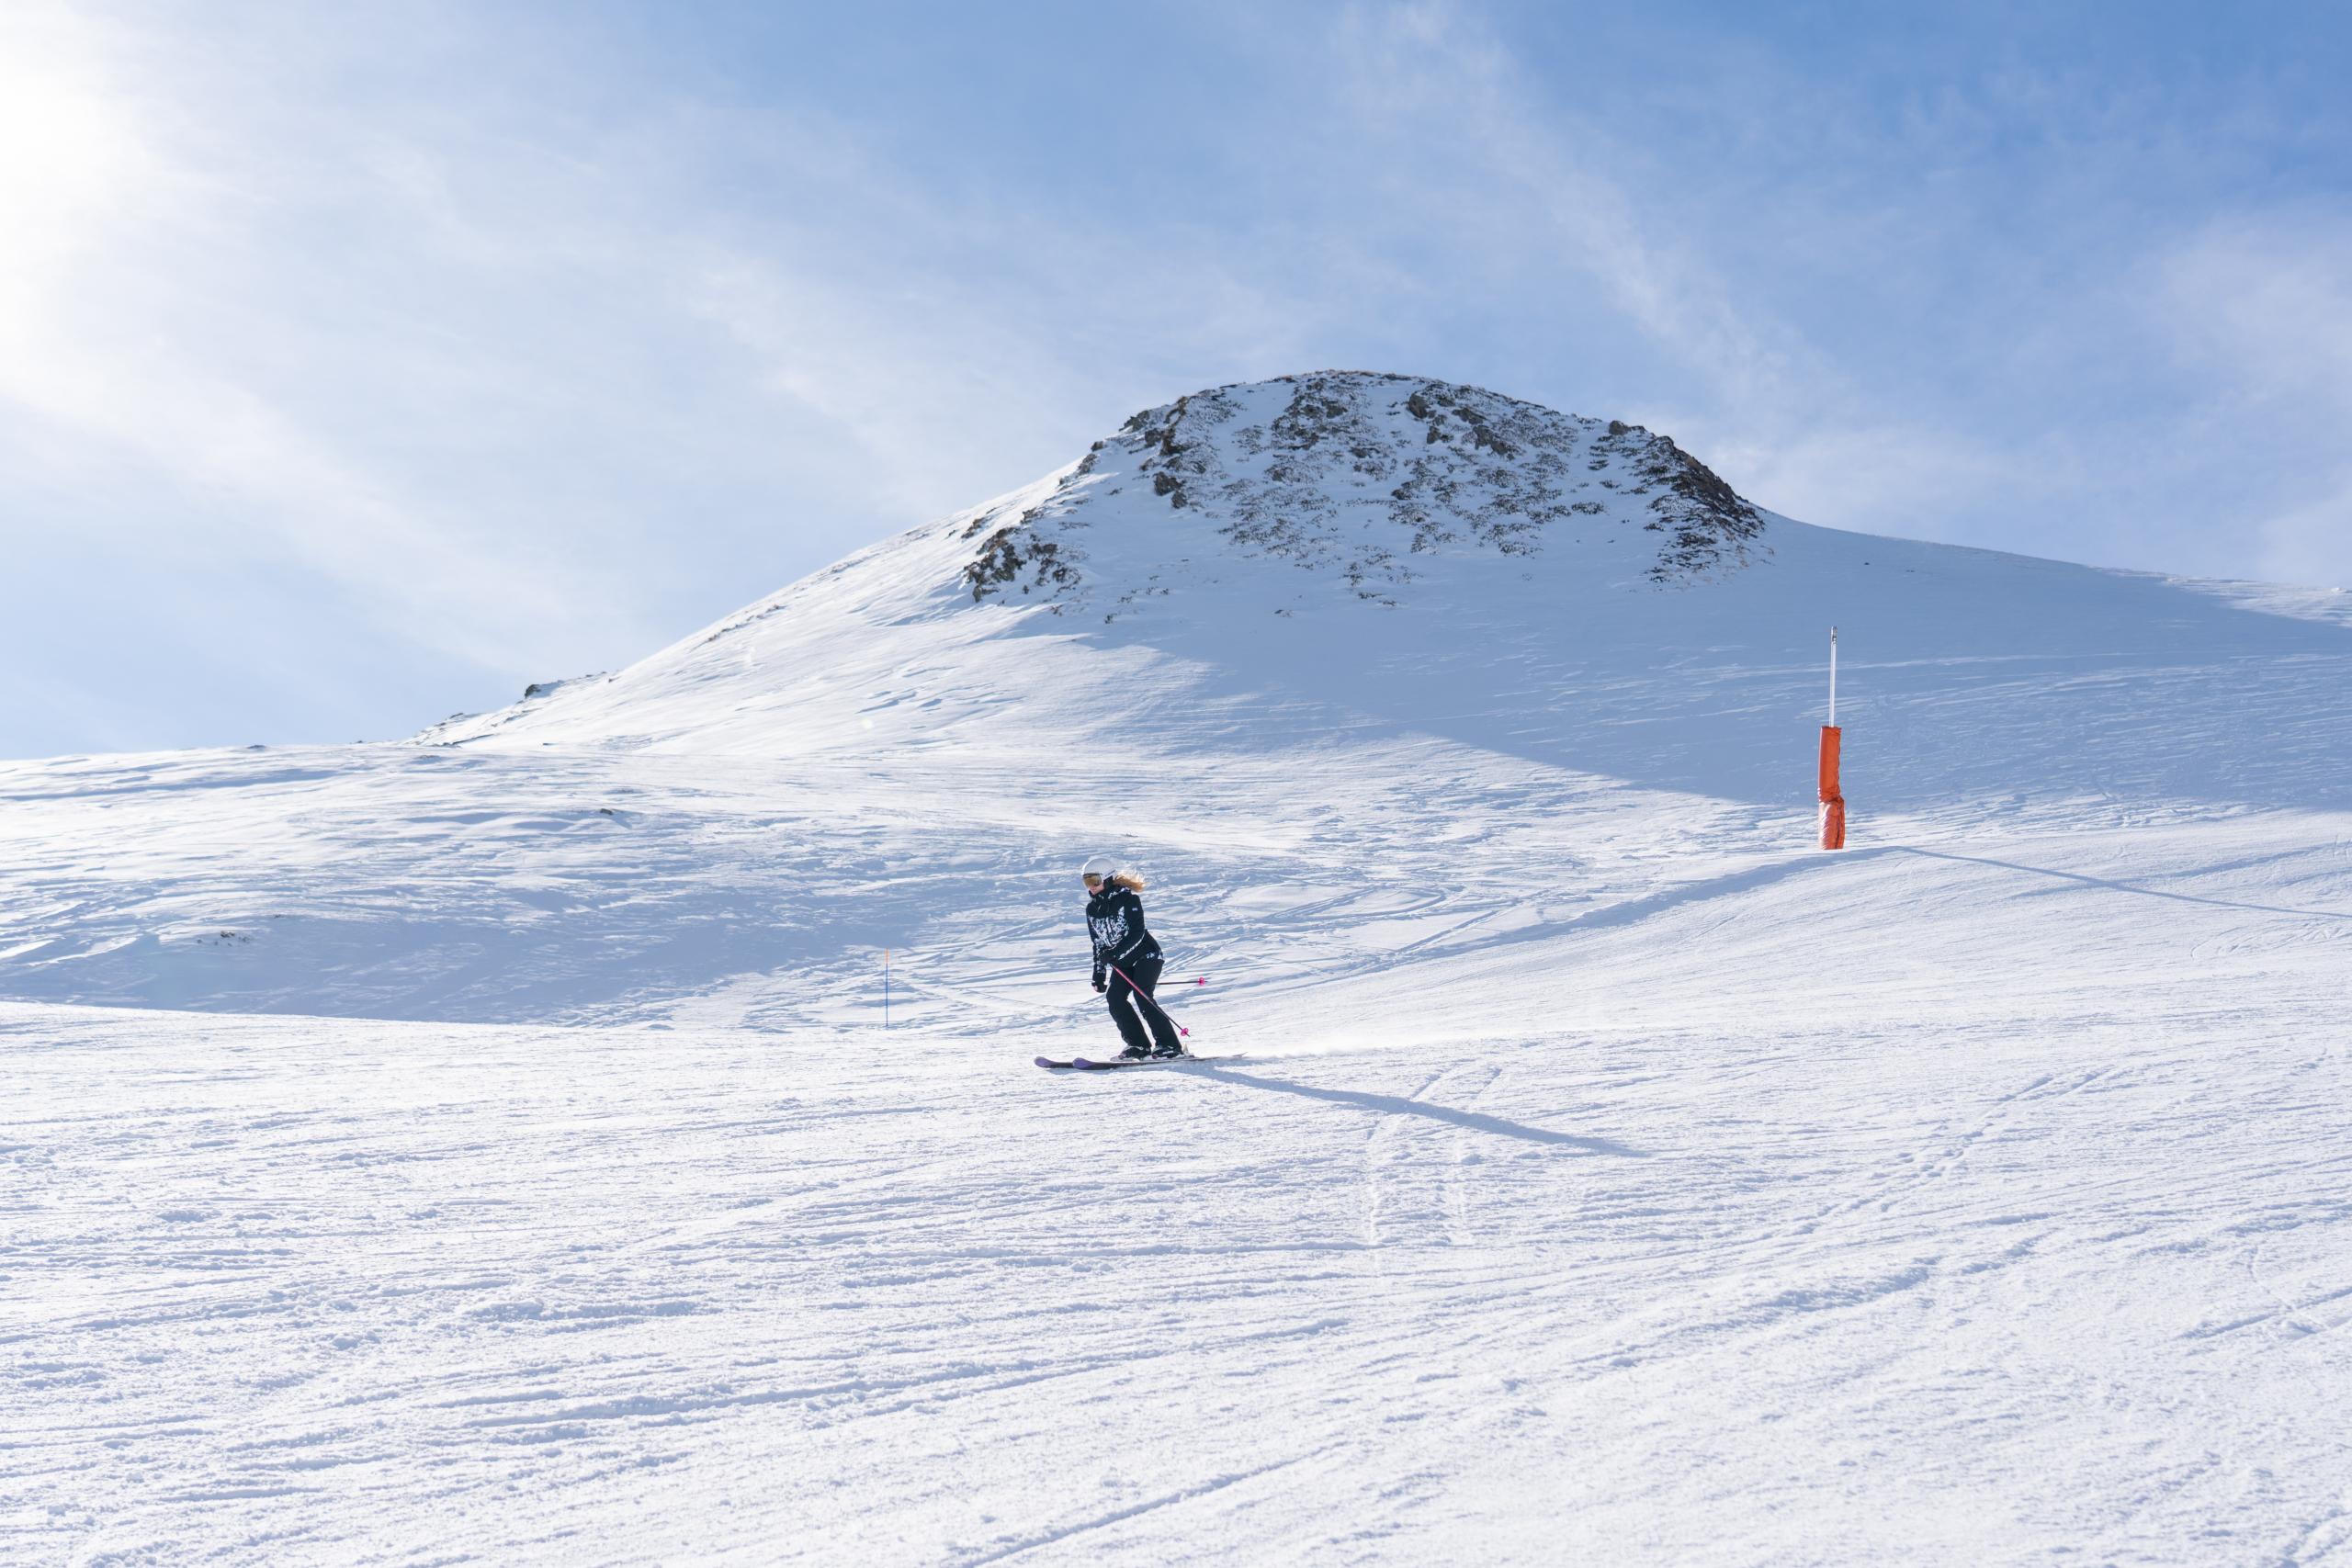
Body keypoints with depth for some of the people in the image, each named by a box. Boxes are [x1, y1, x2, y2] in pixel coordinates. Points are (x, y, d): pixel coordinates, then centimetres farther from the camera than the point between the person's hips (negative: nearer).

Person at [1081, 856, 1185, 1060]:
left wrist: (1114, 954, -31)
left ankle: (1169, 1045, -15)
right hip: (1122, 962, 7)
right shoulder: (1092, 908, 6)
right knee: (1115, 999, -12)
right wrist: (1099, 973, 10)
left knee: (1142, 997, -20)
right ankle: (1138, 1045, -2)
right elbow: (1098, 943, 13)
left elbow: (1137, 934, -23)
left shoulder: (1127, 899, -15)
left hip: (1145, 955, -7)